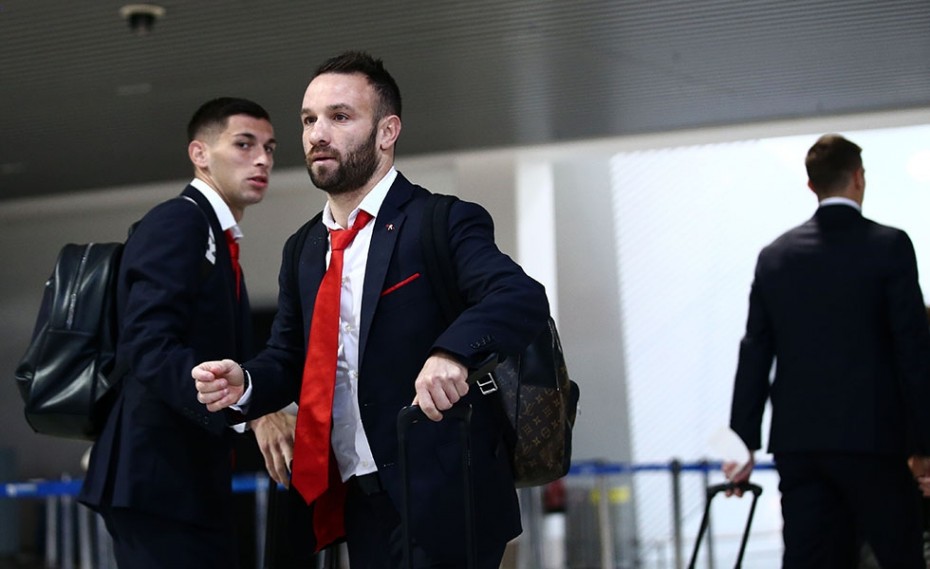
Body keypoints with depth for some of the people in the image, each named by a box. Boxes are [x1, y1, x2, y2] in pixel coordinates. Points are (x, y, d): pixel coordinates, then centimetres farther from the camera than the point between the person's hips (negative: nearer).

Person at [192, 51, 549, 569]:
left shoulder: (441, 224, -9)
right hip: (359, 503, 6)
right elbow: (289, 358, 13)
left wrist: (452, 352, -43)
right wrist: (242, 383, -9)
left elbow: (523, 298, -24)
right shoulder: (304, 250, 12)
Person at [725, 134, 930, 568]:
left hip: (796, 441, 4)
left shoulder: (775, 255, 8)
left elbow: (755, 354, 7)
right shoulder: (889, 246, -5)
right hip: (870, 436, -4)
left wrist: (744, 441, 10)